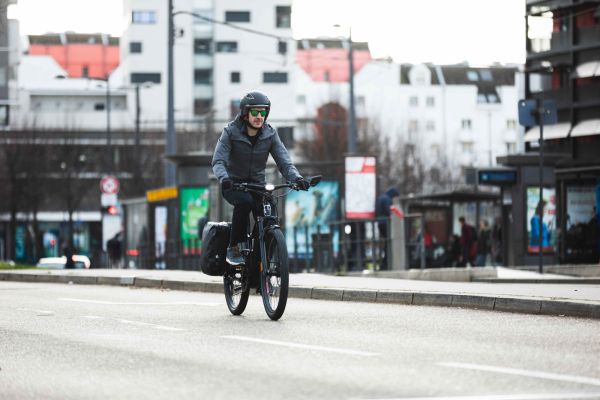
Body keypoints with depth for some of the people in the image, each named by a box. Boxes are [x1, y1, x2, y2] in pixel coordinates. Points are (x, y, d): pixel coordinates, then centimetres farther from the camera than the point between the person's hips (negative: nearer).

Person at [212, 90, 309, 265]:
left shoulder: (270, 134, -1)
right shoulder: (231, 132, -10)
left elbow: (284, 161, -10)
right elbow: (218, 160, -20)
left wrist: (296, 178, -31)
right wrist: (223, 178, -42)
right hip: (233, 184, -3)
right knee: (245, 202, -36)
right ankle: (233, 249, -25)